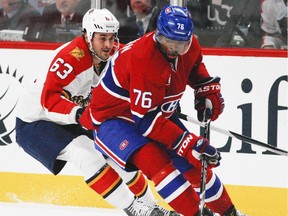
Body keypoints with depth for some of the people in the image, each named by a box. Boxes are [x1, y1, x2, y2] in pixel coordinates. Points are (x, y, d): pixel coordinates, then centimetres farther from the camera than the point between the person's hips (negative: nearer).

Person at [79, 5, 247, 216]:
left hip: (159, 113, 8)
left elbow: (195, 67, 20)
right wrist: (189, 143, -35)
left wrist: (208, 91, 6)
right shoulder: (145, 60, -35)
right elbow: (147, 120, -35)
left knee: (195, 162, 7)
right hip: (113, 118, -8)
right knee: (154, 160, -32)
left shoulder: (190, 46, -10)